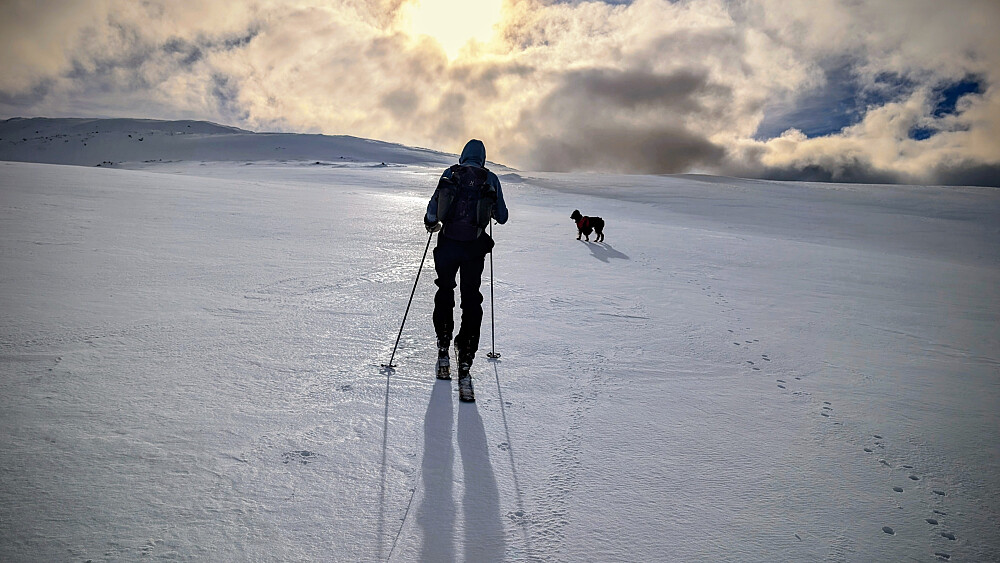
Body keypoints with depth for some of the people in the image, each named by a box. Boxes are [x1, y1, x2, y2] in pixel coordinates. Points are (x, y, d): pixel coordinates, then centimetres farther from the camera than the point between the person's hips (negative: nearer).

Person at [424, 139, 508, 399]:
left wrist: (430, 222, 22)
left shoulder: (450, 173, 5)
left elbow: (433, 207, 1)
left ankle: (443, 353, 23)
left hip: (448, 244, 1)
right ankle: (464, 366, -3)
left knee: (444, 294, 19)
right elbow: (502, 217, 8)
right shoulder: (491, 179, 4)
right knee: (471, 301, 4)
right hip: (474, 247, -1)